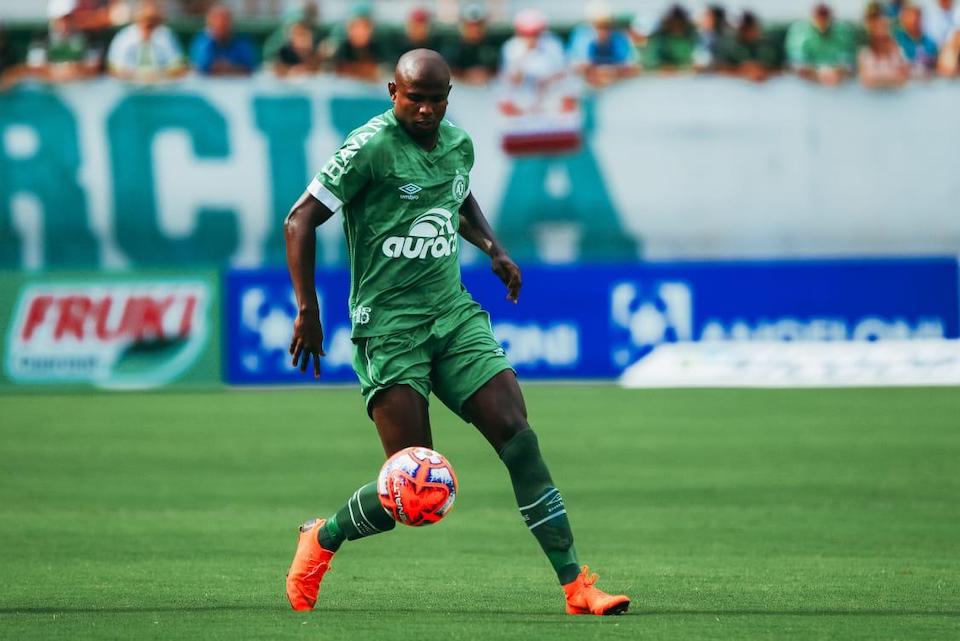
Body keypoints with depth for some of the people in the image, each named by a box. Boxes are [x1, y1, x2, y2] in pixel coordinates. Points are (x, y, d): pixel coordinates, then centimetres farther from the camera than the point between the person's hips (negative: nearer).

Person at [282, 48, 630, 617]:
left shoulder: (459, 144, 9)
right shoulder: (371, 148, -11)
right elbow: (300, 222, -10)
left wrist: (493, 248, 14)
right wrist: (308, 311, -14)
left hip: (453, 314, 6)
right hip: (389, 323, -6)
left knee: (518, 436, -11)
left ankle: (576, 586, -9)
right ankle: (323, 539, 18)